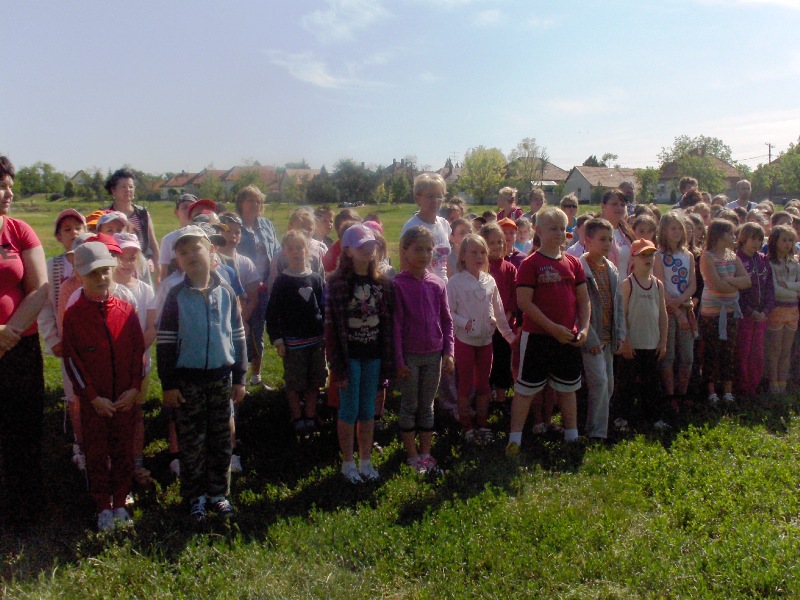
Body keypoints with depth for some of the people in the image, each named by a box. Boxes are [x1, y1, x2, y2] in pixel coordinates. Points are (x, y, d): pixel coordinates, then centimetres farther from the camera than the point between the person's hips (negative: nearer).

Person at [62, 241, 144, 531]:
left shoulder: (126, 310, 0)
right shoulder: (73, 315, -6)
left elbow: (139, 351, 2)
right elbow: (72, 360, -7)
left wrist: (134, 388, -6)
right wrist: (94, 397, -10)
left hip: (126, 399, 2)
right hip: (93, 401, -2)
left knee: (123, 452, 10)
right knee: (97, 453, 9)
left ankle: (120, 504, 24)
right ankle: (103, 507, 21)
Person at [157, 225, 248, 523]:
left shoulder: (225, 292, 2)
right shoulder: (176, 296, -4)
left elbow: (238, 336, 7)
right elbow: (165, 342, -4)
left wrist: (239, 378, 6)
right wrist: (168, 384, -7)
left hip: (222, 377, 2)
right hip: (188, 380, -2)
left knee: (221, 439, 11)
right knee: (192, 442, 7)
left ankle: (218, 492, 26)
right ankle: (195, 496, 22)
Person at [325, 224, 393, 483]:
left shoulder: (380, 283, 4)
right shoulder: (338, 283, -10)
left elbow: (387, 322, 6)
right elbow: (331, 325, -11)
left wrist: (387, 359, 3)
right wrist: (338, 365, -13)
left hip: (373, 355, 4)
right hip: (350, 356, -4)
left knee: (368, 410, 13)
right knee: (349, 410, 6)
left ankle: (366, 460, 27)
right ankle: (348, 462, 21)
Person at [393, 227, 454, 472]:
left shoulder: (437, 284, 3)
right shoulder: (398, 285, -9)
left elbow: (446, 321, 8)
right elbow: (396, 324, -10)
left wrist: (448, 353, 3)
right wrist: (398, 360, -10)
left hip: (433, 354, 4)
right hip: (409, 355, -4)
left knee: (427, 406, 13)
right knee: (409, 406, 8)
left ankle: (425, 452, 24)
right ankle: (412, 455, 19)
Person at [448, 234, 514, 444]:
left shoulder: (489, 281, 3)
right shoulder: (455, 282, -10)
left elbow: (498, 311, 9)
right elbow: (449, 313, -12)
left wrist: (509, 334, 10)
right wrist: (465, 323, -26)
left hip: (486, 339, 4)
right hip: (465, 340, -4)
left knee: (483, 385, 13)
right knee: (465, 386, 6)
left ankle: (482, 424, 26)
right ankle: (467, 427, 19)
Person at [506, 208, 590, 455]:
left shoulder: (573, 263, 7)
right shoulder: (530, 264, -9)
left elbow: (583, 299, 10)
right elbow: (524, 302, -16)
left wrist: (584, 327, -4)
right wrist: (553, 327, -18)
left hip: (568, 338, 5)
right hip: (537, 336, -5)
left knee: (568, 387, 17)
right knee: (526, 388, 2)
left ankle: (572, 436, 31)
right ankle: (514, 439, 10)